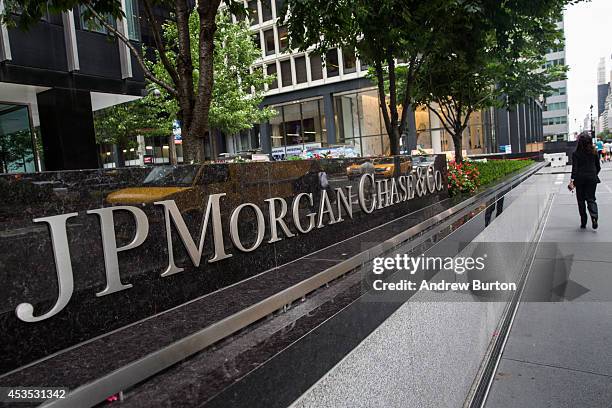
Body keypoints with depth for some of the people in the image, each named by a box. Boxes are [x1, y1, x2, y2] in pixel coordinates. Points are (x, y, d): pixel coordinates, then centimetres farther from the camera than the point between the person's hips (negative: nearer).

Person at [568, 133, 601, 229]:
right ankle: (594, 217, -17)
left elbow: (574, 168, -14)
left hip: (580, 179, -2)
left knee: (581, 200, 9)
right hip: (592, 178, 2)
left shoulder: (576, 154, -7)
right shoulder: (594, 152, 3)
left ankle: (583, 222, 11)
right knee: (591, 199, 8)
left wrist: (572, 180, -17)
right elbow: (598, 167, 8)